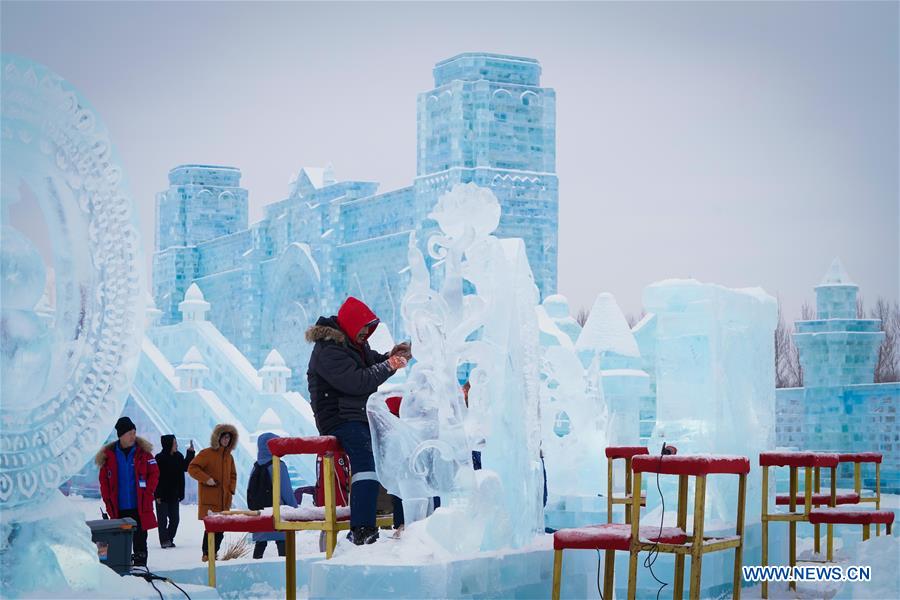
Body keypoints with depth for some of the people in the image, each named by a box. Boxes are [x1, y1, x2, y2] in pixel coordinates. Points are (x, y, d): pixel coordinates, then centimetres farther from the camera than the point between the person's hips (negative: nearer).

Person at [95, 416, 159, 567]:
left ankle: (140, 565, 7)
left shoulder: (142, 452, -1)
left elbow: (154, 473, 2)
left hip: (139, 507, -1)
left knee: (139, 538, 3)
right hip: (118, 508, 1)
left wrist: (147, 493, -8)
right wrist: (108, 501, -1)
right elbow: (104, 480, 6)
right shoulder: (109, 454, 1)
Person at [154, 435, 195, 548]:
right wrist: (158, 495, -19)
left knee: (174, 519, 8)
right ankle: (164, 541, 3)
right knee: (163, 519, -1)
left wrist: (190, 454, 10)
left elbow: (185, 467, 20)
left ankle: (169, 539, 18)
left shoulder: (178, 457, 4)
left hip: (174, 495, 6)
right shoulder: (160, 458, -15)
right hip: (162, 495, -6)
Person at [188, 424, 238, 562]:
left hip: (224, 500, 6)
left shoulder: (229, 457, 15)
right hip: (209, 499, -6)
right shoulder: (207, 453, -5)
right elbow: (192, 468, -9)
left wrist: (231, 489, 10)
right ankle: (207, 554, -4)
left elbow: (233, 475, 27)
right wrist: (206, 479, -18)